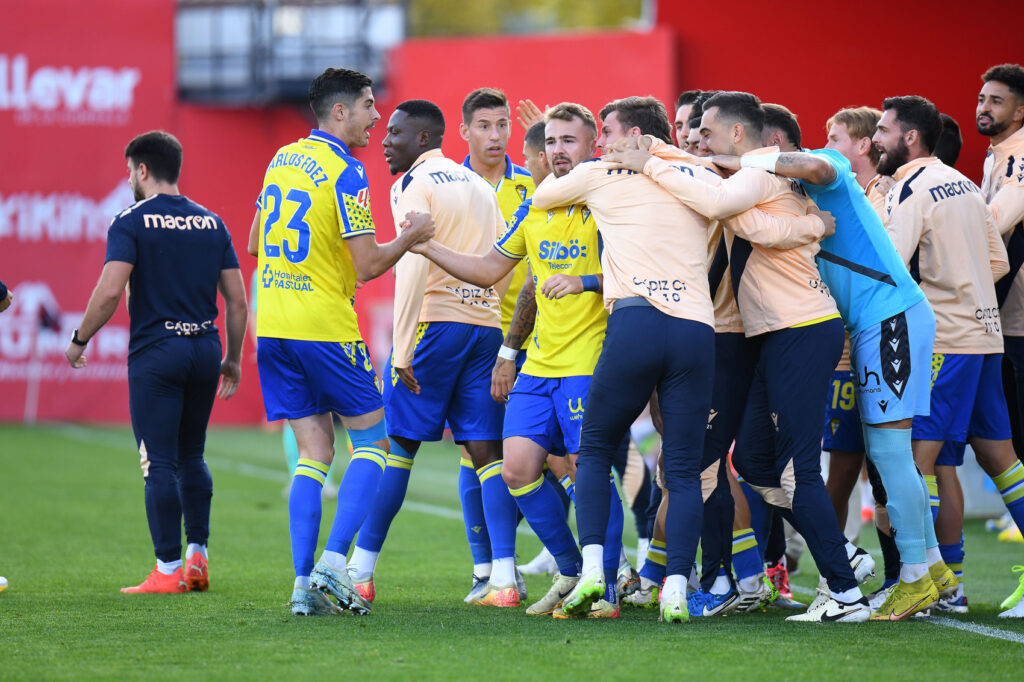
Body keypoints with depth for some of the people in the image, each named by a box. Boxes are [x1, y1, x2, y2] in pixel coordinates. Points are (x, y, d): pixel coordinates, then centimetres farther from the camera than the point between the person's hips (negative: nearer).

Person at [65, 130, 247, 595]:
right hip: (205, 349, 5)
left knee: (160, 464, -3)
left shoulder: (131, 222, -6)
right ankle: (197, 557, 15)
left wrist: (79, 340, -4)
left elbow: (110, 291, -16)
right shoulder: (211, 223, 10)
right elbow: (237, 300, 9)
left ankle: (169, 569, -4)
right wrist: (233, 359, 18)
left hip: (155, 352, -5)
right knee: (192, 458, 17)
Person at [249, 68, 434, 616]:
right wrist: (410, 238, 1)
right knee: (371, 442, 6)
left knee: (314, 453, 8)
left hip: (272, 324, 7)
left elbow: (255, 243, 22)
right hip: (325, 325, -7)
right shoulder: (344, 172, -12)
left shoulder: (282, 159, 12)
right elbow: (368, 265, -14)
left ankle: (304, 582, -1)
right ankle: (333, 563, -8)